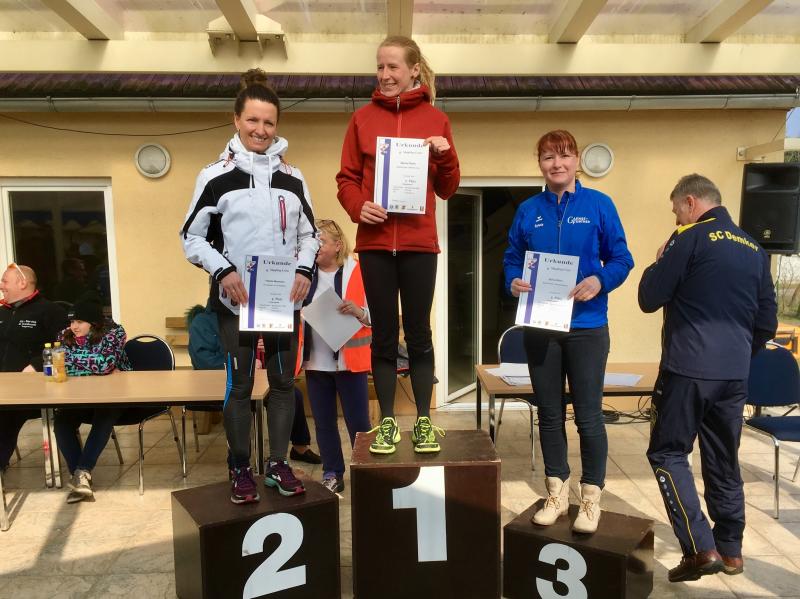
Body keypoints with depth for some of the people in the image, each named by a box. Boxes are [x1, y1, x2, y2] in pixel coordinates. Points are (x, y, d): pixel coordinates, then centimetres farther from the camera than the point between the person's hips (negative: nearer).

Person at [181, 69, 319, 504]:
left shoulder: (292, 178, 9)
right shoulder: (215, 177, 0)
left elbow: (309, 233, 14)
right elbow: (193, 237, 1)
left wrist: (304, 270, -4)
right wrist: (223, 271, -14)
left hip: (284, 298, 3)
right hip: (235, 300, -3)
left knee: (284, 381, 8)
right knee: (239, 384, 5)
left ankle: (278, 464, 22)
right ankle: (241, 470, 20)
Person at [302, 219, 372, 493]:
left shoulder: (357, 271, -4)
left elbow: (375, 315, -4)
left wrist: (358, 312, -24)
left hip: (349, 360, -3)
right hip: (315, 362, 4)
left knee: (358, 422, 3)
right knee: (324, 422, 12)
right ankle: (332, 475, 25)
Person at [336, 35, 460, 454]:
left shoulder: (435, 119, 7)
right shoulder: (362, 118, 8)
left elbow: (447, 189, 8)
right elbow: (347, 178, 6)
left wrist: (445, 155, -11)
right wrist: (357, 207, -13)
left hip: (419, 242, 0)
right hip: (375, 242, 1)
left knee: (418, 332, 5)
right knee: (383, 334, 6)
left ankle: (424, 421, 17)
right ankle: (387, 421, 18)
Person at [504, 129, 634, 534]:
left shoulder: (599, 205, -1)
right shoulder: (528, 210, 7)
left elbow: (621, 258, -1)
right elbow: (512, 259, 10)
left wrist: (599, 281, -20)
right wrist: (513, 282, -11)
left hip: (586, 326, -3)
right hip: (539, 326, 3)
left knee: (588, 415, 4)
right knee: (549, 413, 12)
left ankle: (591, 498, 21)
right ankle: (557, 493, 28)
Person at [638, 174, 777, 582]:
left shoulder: (690, 238, -7)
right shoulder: (754, 249, 12)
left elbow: (649, 299, -7)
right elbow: (767, 321, 16)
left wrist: (658, 262, 10)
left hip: (688, 369, -7)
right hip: (734, 374, 7)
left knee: (667, 453, 4)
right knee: (724, 461, 16)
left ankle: (701, 547, -1)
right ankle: (730, 549, 27)